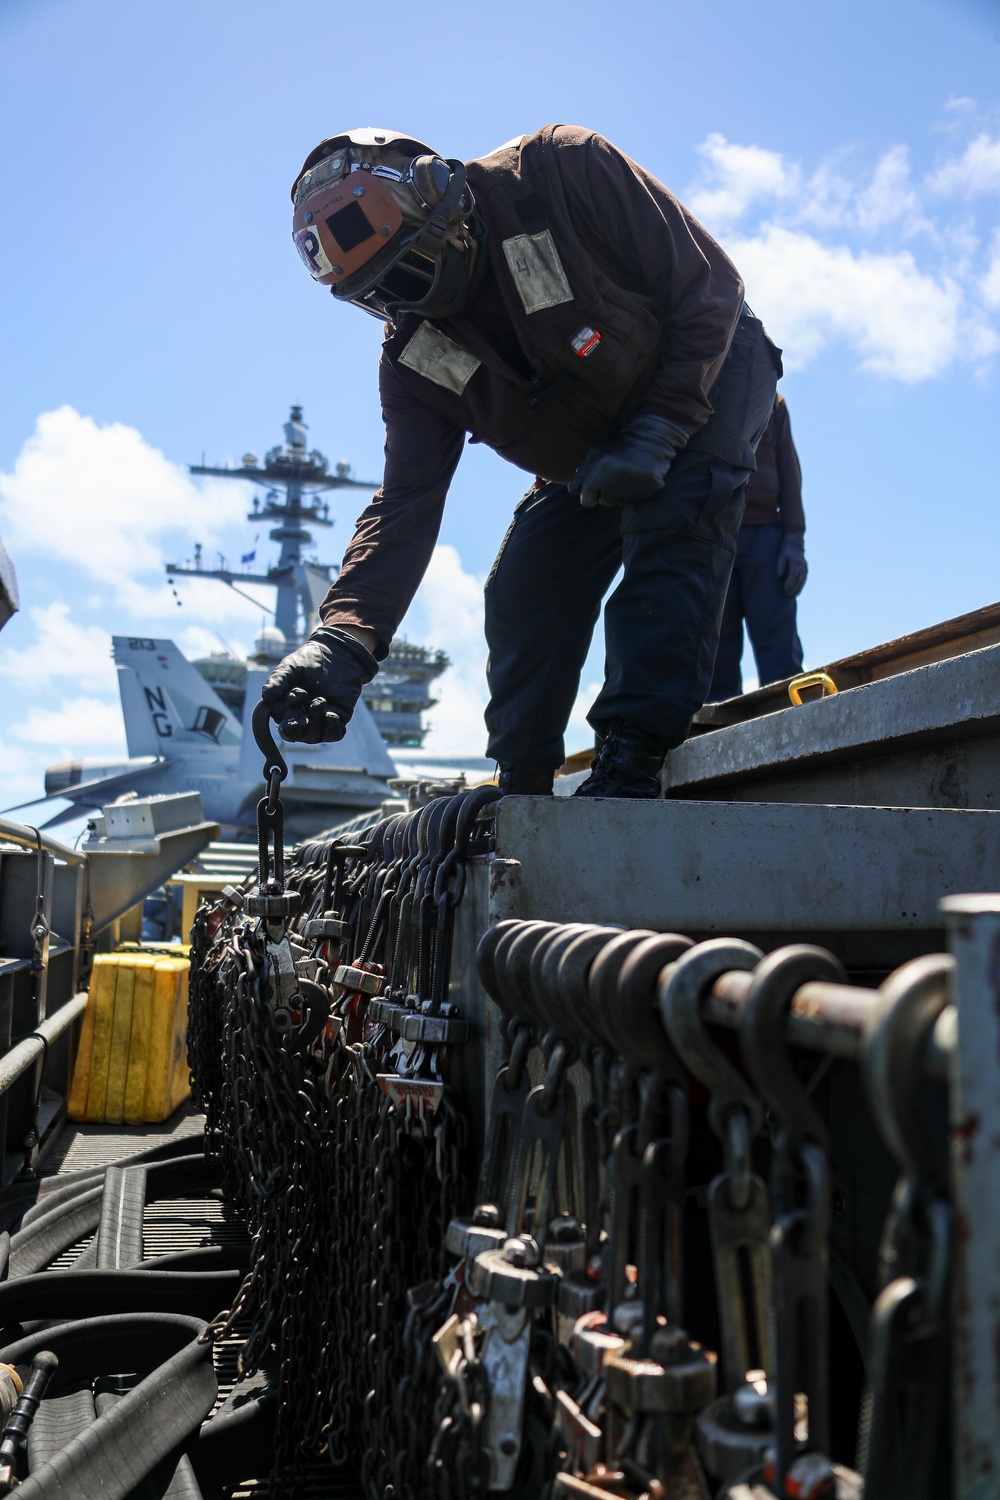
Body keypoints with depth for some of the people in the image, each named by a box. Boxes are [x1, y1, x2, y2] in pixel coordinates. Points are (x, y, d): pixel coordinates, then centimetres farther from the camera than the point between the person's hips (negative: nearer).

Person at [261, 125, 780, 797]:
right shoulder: (415, 362, -16)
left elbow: (709, 286, -26)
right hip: (594, 457, 5)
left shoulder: (562, 170, -30)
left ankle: (633, 758, -31)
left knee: (672, 516, -32)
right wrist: (344, 638, -37)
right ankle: (520, 797, 11)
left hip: (711, 370, -5)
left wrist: (656, 436, -34)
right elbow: (406, 504, -21)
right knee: (524, 592, -5)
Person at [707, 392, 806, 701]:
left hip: (764, 537, 1)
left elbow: (789, 473, 13)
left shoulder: (771, 402, 21)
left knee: (781, 655, -13)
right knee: (717, 662, -7)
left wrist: (794, 542, -1)